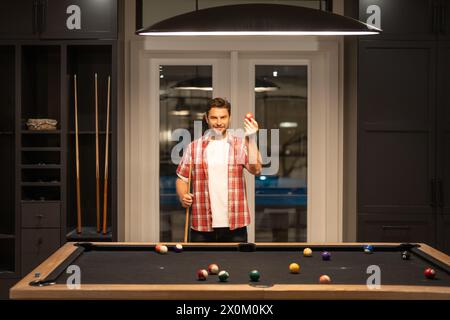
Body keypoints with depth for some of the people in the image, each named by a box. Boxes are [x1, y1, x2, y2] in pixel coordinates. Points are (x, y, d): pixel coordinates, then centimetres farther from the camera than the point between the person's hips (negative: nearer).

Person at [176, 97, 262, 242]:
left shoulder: (241, 144, 3)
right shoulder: (193, 147, 6)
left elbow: (256, 169, -11)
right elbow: (182, 178, 11)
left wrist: (251, 138, -19)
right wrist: (182, 196, -9)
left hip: (234, 225, -1)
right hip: (202, 226, 1)